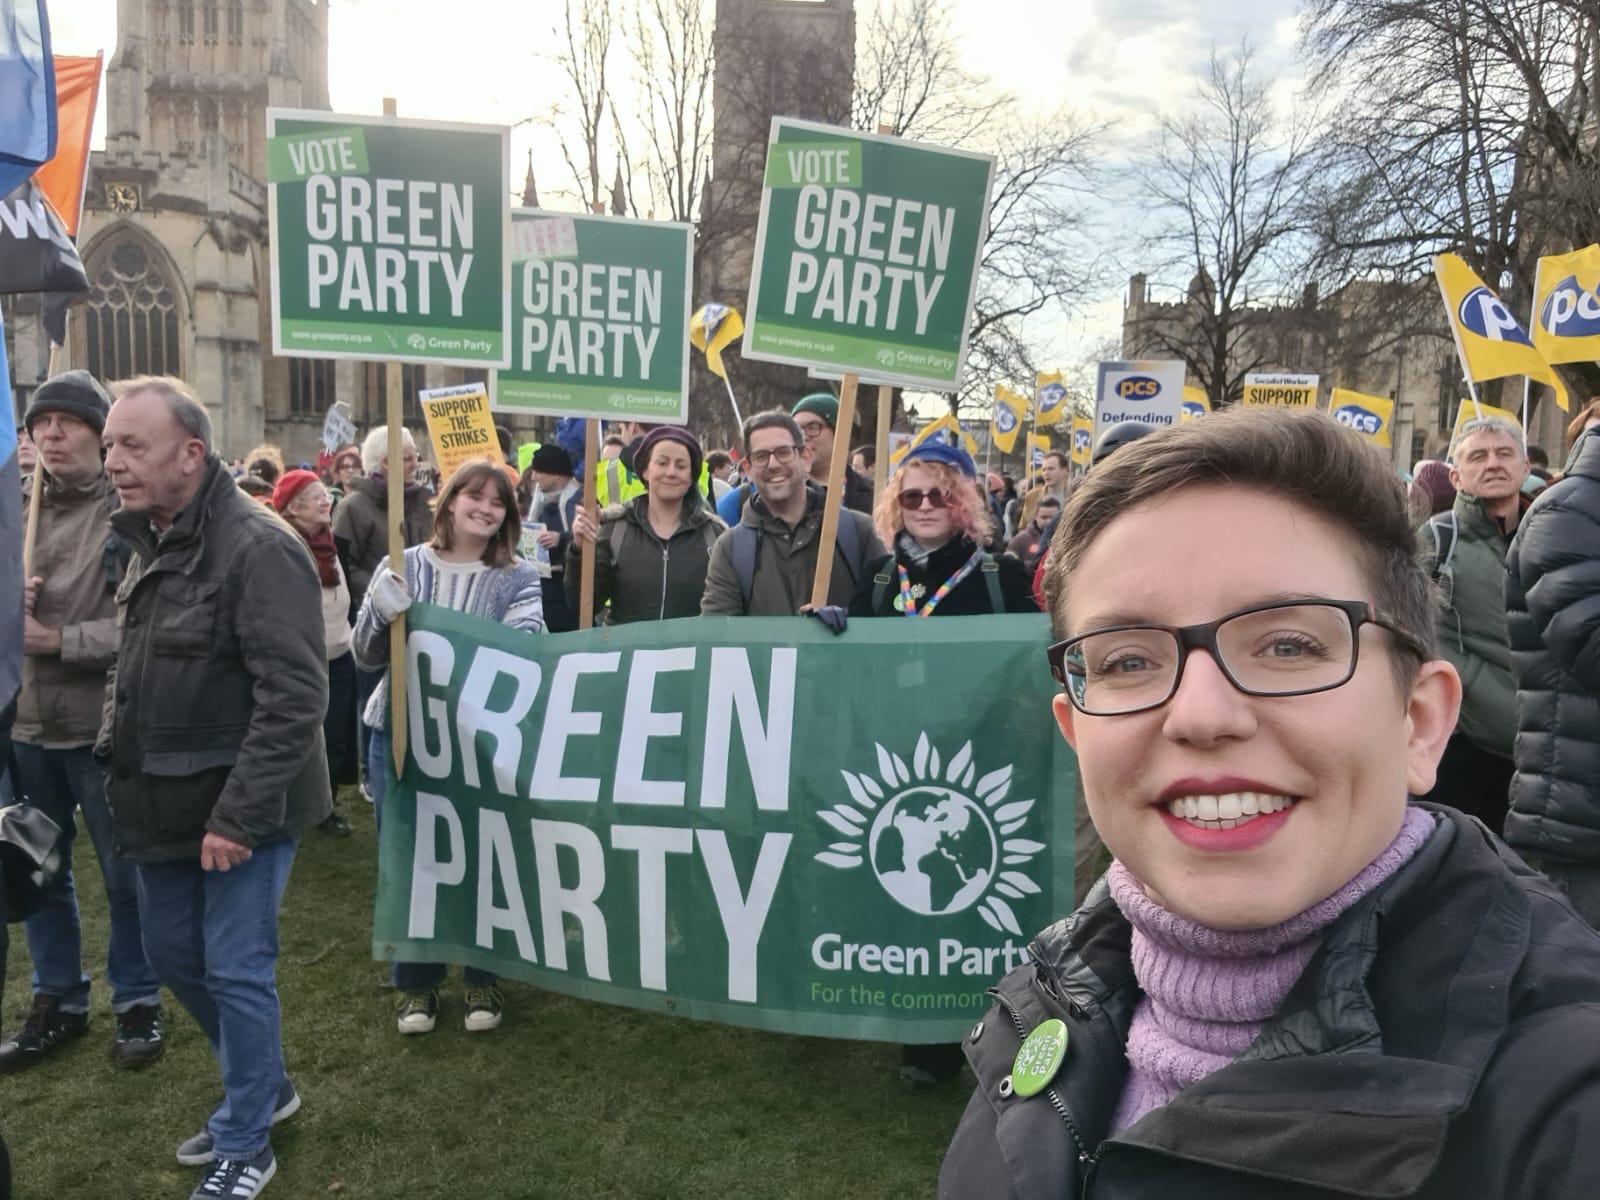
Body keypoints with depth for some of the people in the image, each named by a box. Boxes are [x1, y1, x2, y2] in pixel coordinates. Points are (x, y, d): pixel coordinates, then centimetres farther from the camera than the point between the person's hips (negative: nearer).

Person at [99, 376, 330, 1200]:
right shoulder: (152, 543, 9)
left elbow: (294, 696, -25)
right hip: (166, 802, 9)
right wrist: (117, 763, 12)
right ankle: (264, 1086, 41)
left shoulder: (257, 549, -20)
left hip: (236, 807, -9)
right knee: (173, 955, 20)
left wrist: (240, 811, -24)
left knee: (235, 970, 3)